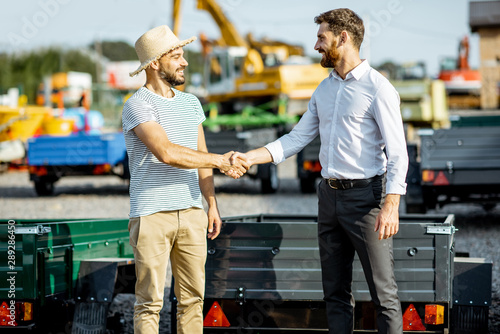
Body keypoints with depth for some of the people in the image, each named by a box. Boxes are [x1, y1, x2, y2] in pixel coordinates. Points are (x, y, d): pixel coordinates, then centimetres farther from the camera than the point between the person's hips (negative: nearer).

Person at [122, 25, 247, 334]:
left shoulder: (191, 104, 15)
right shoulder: (138, 105, -9)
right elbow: (167, 152, -21)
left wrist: (212, 204, 15)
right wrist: (220, 161, -12)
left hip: (191, 213, 6)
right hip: (152, 215, -6)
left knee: (193, 297, 6)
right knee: (150, 301, -4)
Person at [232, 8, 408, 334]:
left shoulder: (377, 88, -10)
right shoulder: (324, 89, 13)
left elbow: (397, 153, -14)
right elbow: (297, 139, 14)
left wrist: (391, 206, -24)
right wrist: (249, 157, 2)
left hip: (365, 195, -8)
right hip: (329, 195, 8)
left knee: (384, 292, -4)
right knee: (336, 292, 11)